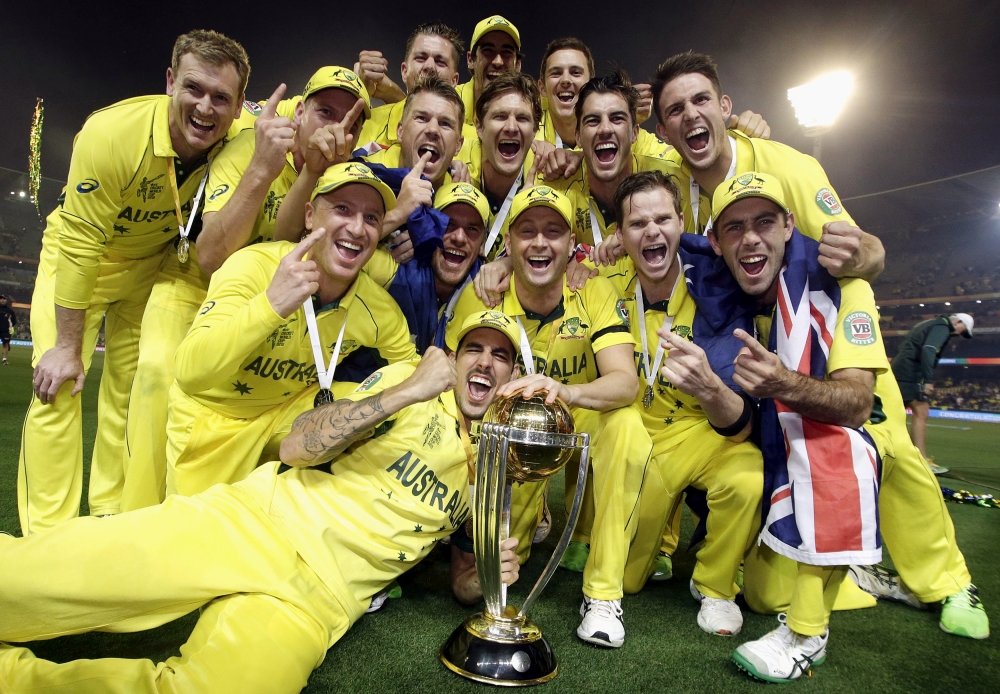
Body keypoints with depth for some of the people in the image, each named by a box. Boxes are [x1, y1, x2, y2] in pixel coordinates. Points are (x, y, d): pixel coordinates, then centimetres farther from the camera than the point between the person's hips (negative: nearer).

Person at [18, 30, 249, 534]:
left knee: (131, 389, 7)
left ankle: (111, 516, 21)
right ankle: (45, 538, 1)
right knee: (58, 386, -11)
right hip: (77, 259, -3)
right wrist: (67, 346, -18)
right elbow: (80, 246, -25)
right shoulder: (112, 132, -31)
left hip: (151, 263, 3)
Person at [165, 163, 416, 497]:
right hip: (211, 414, -2)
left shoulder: (379, 309, -16)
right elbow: (188, 372, -38)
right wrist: (271, 304, -50)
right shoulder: (254, 266, -28)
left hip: (292, 407, 3)